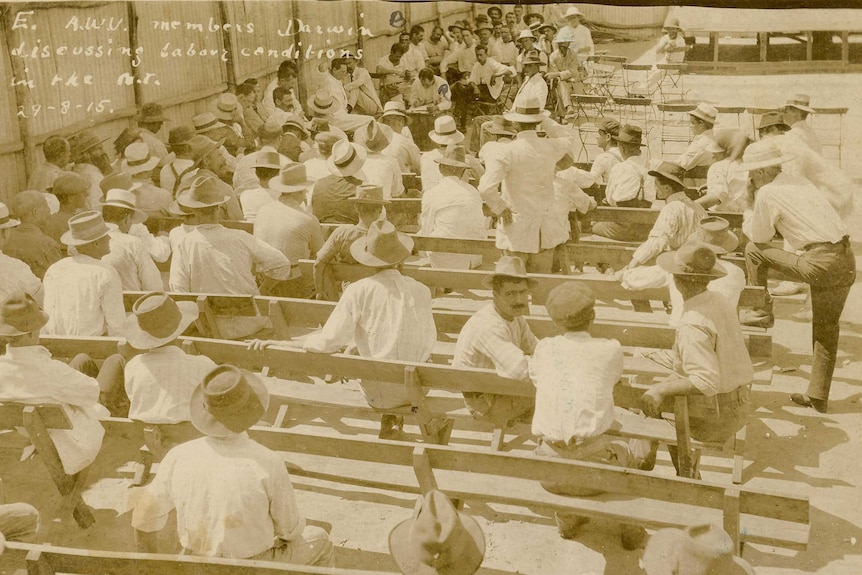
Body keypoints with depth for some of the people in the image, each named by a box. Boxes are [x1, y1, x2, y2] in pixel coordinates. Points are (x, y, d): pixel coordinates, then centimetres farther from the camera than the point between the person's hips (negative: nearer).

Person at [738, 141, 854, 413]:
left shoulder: (767, 194, -4)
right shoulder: (802, 184, 21)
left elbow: (758, 237, 4)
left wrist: (749, 206, 16)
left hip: (820, 263, -8)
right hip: (846, 262, 8)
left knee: (753, 251, 7)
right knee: (826, 329, 18)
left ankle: (762, 312, 17)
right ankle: (818, 396, 26)